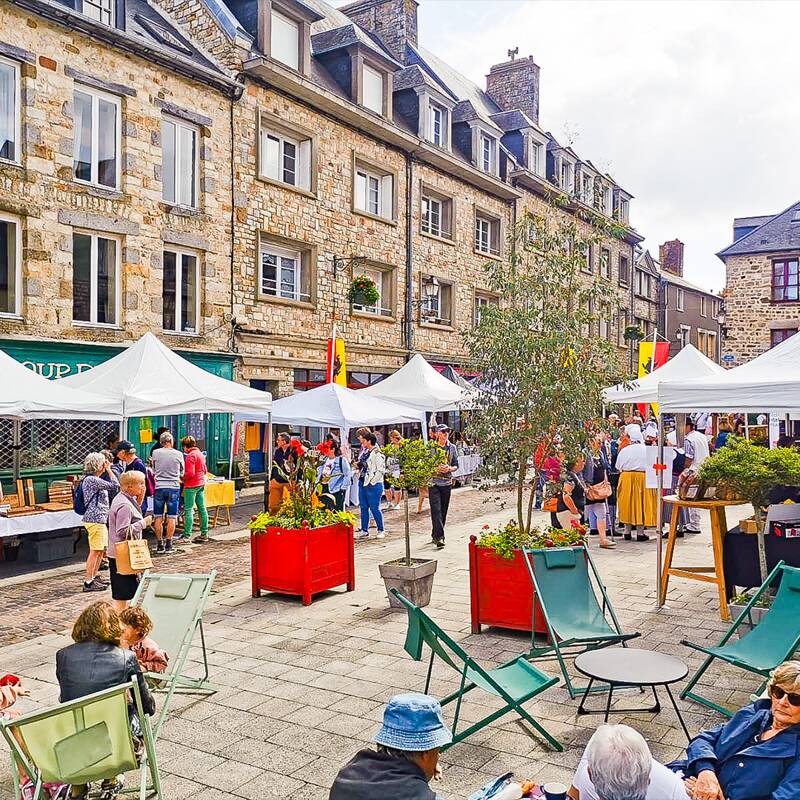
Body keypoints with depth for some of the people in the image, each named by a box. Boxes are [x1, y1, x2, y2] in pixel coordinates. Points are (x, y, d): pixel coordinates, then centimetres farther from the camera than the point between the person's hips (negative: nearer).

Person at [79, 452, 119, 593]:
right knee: (95, 550, -7)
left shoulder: (94, 479, 17)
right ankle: (88, 582, -3)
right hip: (95, 519, -11)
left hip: (100, 519, 11)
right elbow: (115, 486, -18)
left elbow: (111, 487, 22)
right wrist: (109, 470, -10)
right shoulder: (91, 479, -16)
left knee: (102, 549, 17)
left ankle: (94, 577, 27)